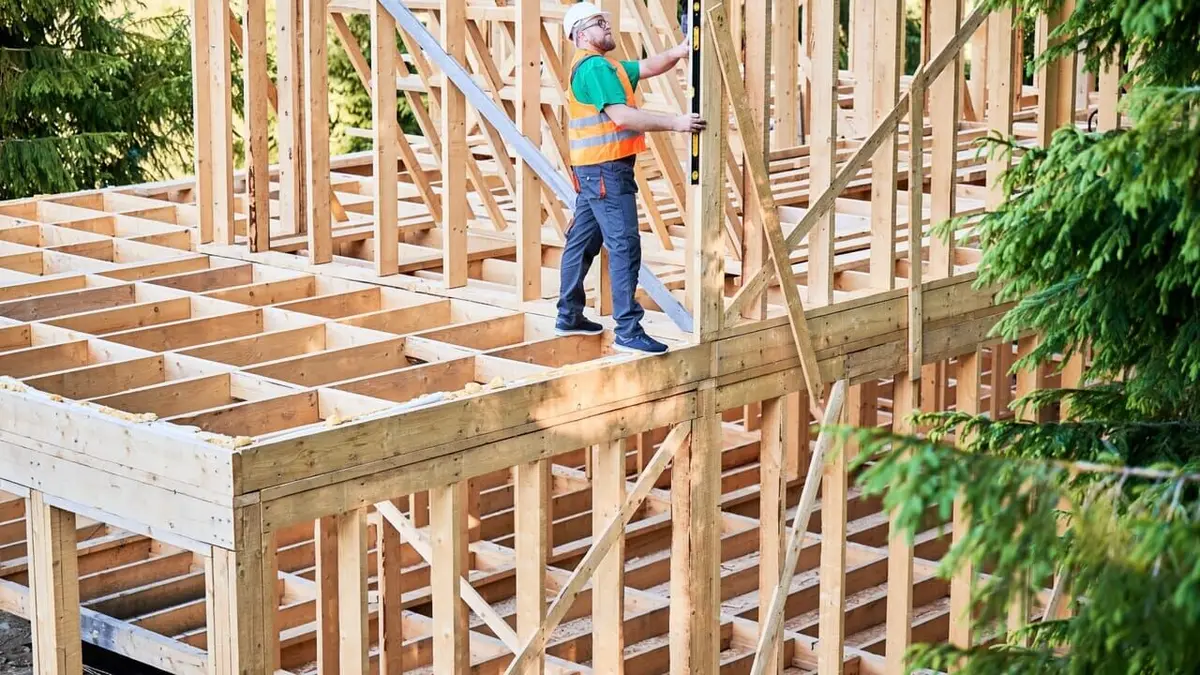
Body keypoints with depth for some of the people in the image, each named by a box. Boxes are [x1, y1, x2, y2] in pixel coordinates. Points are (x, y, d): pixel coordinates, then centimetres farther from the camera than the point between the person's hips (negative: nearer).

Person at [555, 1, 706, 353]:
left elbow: (647, 67, 12)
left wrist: (676, 53, -7)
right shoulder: (595, 67, -14)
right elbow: (621, 115, -23)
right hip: (606, 170, -11)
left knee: (583, 242, 15)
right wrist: (675, 123, -25)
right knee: (625, 246, -11)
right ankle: (628, 331, -13)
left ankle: (569, 317, 24)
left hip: (592, 171, 11)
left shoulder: (602, 66, 18)